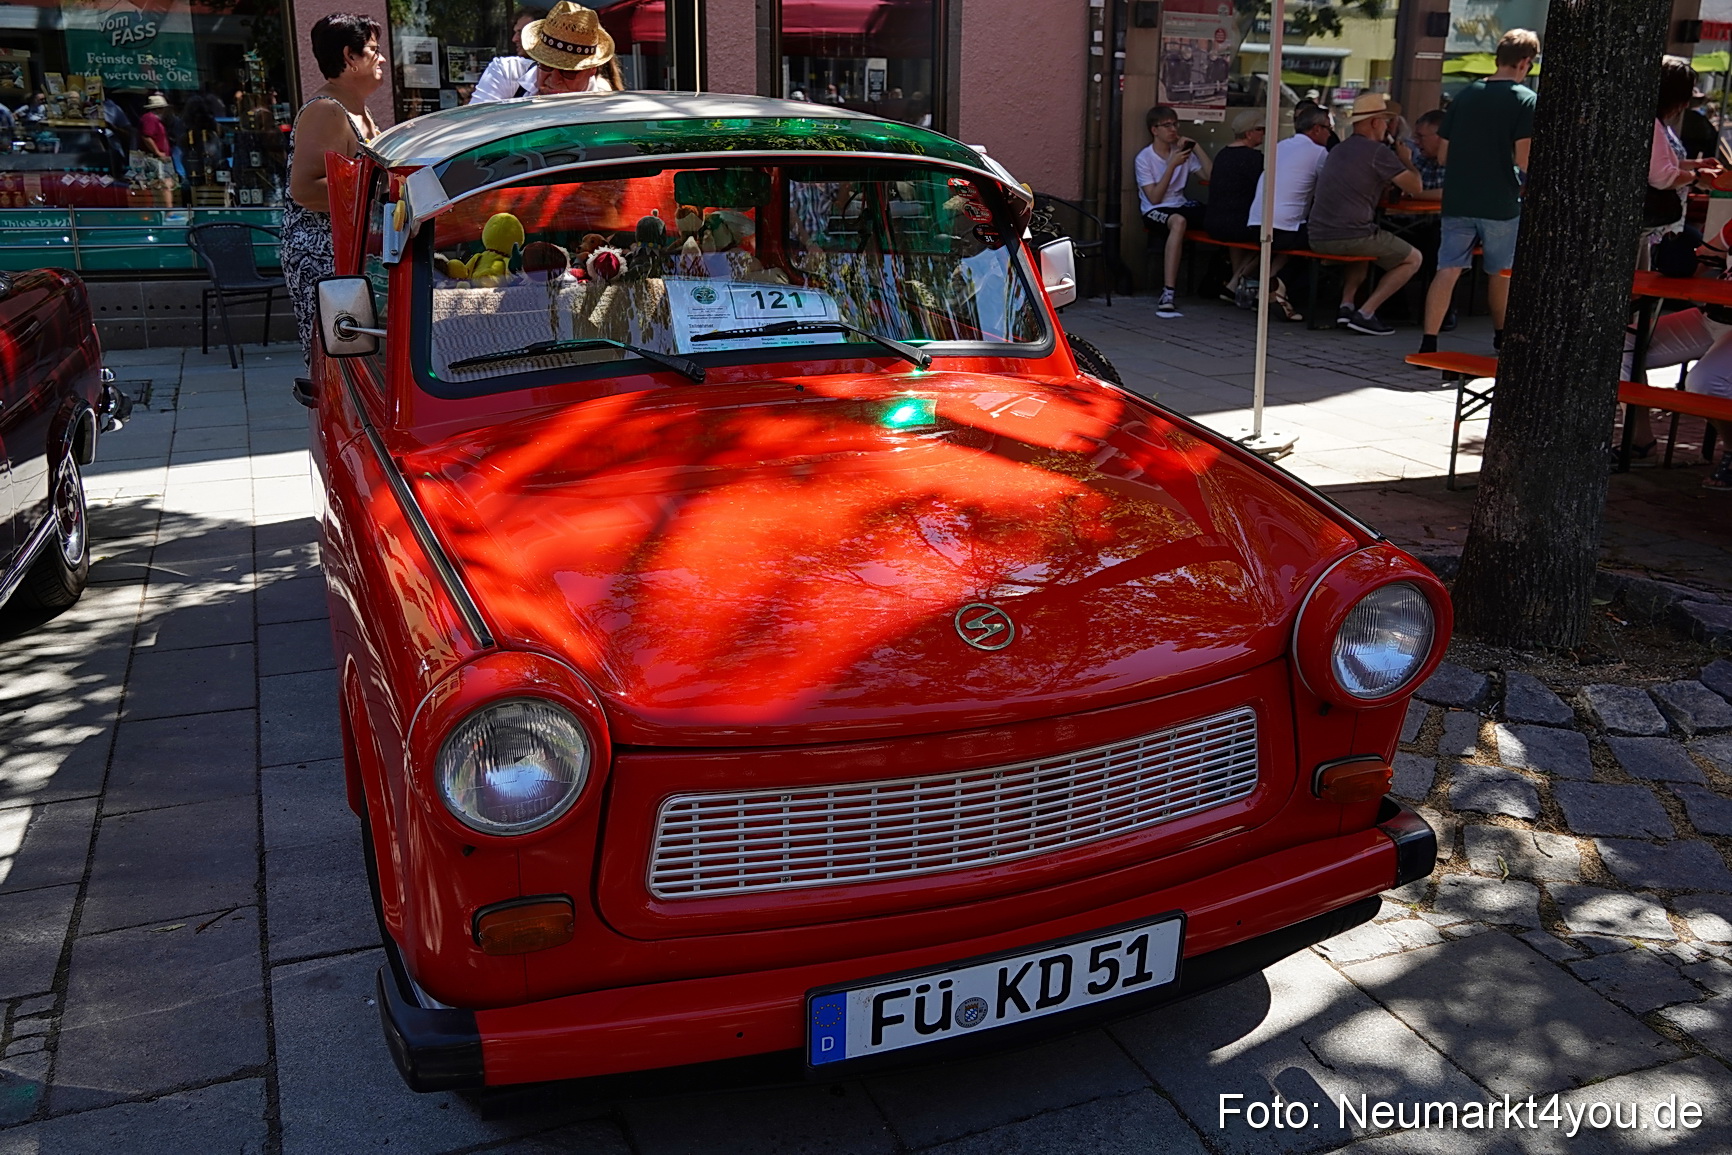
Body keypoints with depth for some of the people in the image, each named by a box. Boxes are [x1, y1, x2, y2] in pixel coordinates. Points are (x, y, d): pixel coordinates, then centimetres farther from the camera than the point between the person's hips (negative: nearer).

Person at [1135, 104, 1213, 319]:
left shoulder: (1182, 152, 12)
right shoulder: (1144, 158, -2)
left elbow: (1211, 175, 3)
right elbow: (1154, 198, -11)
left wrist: (1196, 147, -1)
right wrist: (1172, 165, -14)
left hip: (1182, 205, 5)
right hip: (1155, 211, -5)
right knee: (1179, 221, -41)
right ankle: (1168, 294, -47)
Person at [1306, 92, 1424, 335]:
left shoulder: (1339, 149, 20)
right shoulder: (1378, 151, -5)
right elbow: (1416, 188, -1)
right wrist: (1406, 161, 16)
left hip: (1317, 237, 8)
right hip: (1350, 235, -8)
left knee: (1365, 246, 39)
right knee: (1413, 259, 11)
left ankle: (1346, 305, 19)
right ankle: (1365, 314, -2)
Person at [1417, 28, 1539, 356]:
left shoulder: (1464, 95, 8)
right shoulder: (1526, 99, -6)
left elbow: (1443, 155, 10)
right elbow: (1523, 160, -13)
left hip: (1457, 200, 3)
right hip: (1501, 203, -3)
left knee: (1448, 270, -2)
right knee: (1499, 272, 15)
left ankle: (1429, 342, -13)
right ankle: (1501, 335, 33)